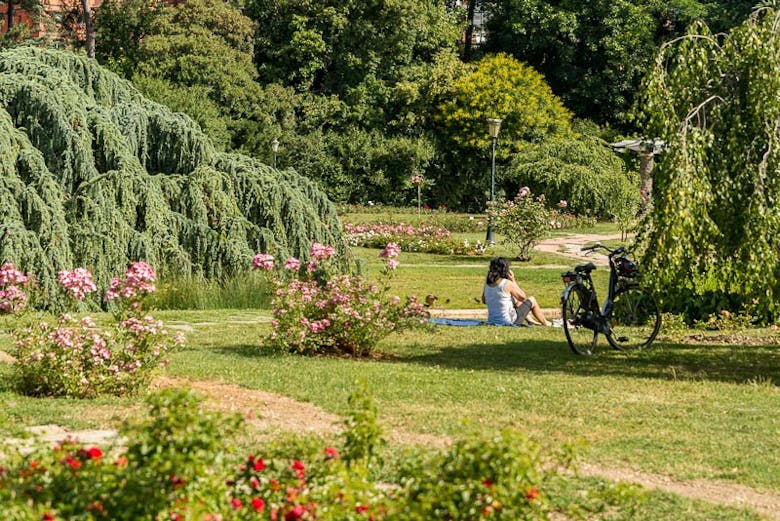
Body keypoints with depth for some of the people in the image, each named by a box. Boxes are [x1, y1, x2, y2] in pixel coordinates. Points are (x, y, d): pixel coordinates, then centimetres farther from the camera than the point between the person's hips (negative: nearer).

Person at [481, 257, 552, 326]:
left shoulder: (487, 283, -4)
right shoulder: (508, 284, -20)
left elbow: (484, 301, 14)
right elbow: (523, 297, -6)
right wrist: (513, 281, -4)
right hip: (509, 322, -6)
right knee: (532, 300, 17)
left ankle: (530, 321, 46)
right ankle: (545, 323, 38)